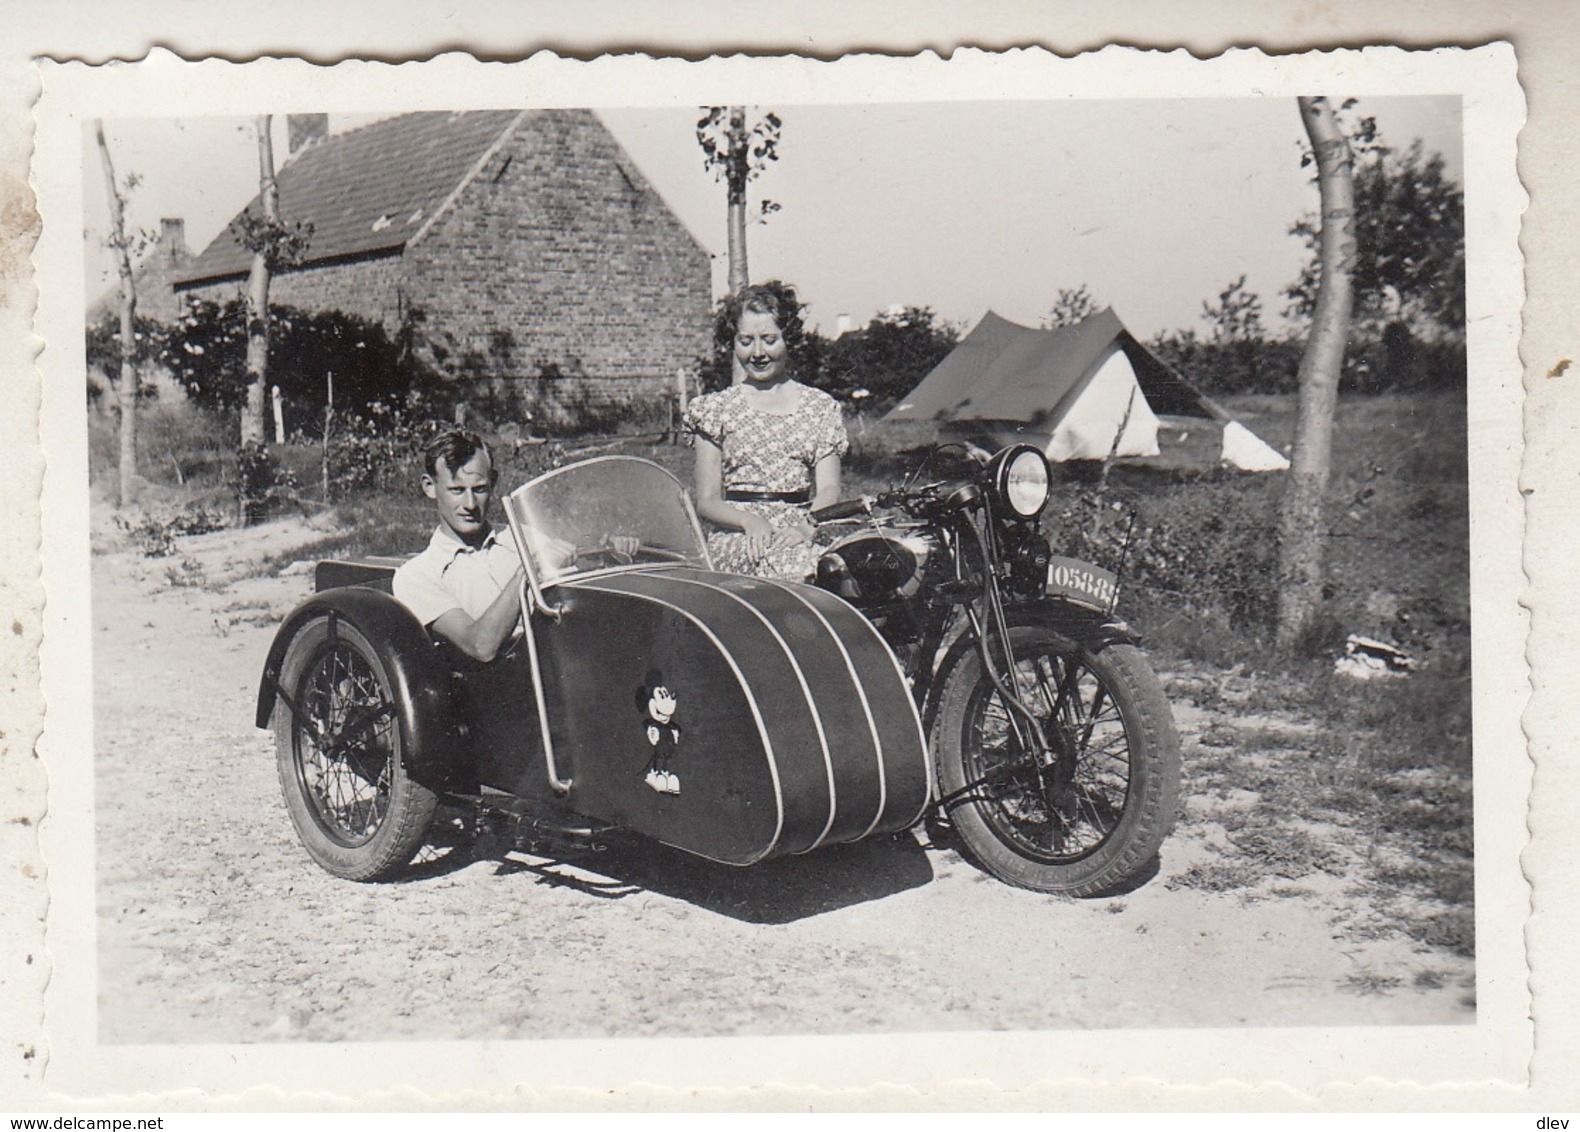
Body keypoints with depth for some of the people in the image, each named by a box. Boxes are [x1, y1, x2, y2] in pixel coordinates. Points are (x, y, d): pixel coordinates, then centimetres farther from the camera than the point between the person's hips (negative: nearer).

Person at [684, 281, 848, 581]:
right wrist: (750, 521, -15)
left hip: (800, 540, 1)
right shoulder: (715, 408, 14)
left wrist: (805, 528, -19)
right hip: (736, 541, -1)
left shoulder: (820, 407, 16)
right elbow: (707, 501, 7)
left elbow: (828, 490, 5)